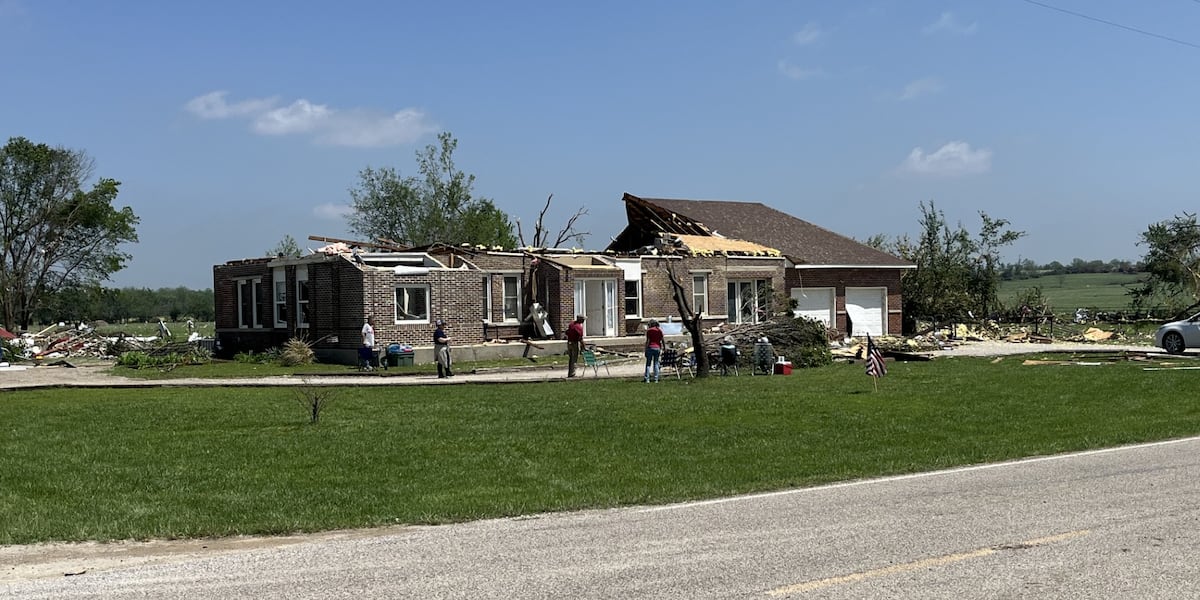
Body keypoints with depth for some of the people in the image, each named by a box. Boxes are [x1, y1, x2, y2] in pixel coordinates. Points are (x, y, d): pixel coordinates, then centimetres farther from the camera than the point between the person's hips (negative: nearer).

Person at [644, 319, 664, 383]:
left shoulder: (649, 330, -3)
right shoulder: (660, 331, 8)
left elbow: (647, 341, -6)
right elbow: (661, 341, 8)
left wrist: (645, 350, -3)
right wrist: (661, 350, 14)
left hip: (650, 347, -3)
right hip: (657, 348, 3)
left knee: (648, 364, 2)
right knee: (656, 364, 6)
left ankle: (647, 379, -4)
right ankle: (656, 379, 2)